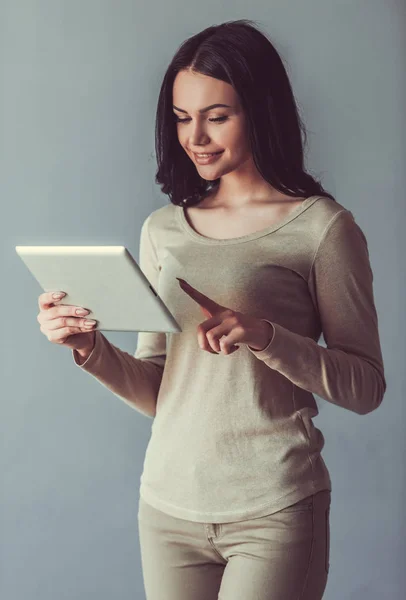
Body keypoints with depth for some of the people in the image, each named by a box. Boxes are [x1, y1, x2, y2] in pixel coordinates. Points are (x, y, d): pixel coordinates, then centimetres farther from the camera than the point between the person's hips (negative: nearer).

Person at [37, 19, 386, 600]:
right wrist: (92, 349, -8)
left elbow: (366, 386, -6)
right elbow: (154, 393, 10)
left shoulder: (322, 226, -5)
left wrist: (265, 336, -20)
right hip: (169, 503, 4)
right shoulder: (163, 229, 9)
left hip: (274, 510, -4)